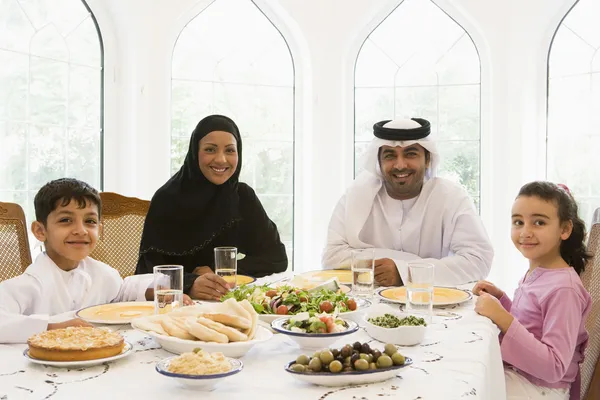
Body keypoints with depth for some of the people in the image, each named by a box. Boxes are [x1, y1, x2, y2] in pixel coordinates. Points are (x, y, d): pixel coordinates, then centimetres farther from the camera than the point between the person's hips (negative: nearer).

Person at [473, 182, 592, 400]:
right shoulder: (534, 273, 0)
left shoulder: (563, 288, -23)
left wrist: (502, 317, -30)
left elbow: (554, 367, -26)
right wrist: (499, 297, 0)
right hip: (513, 372, 7)